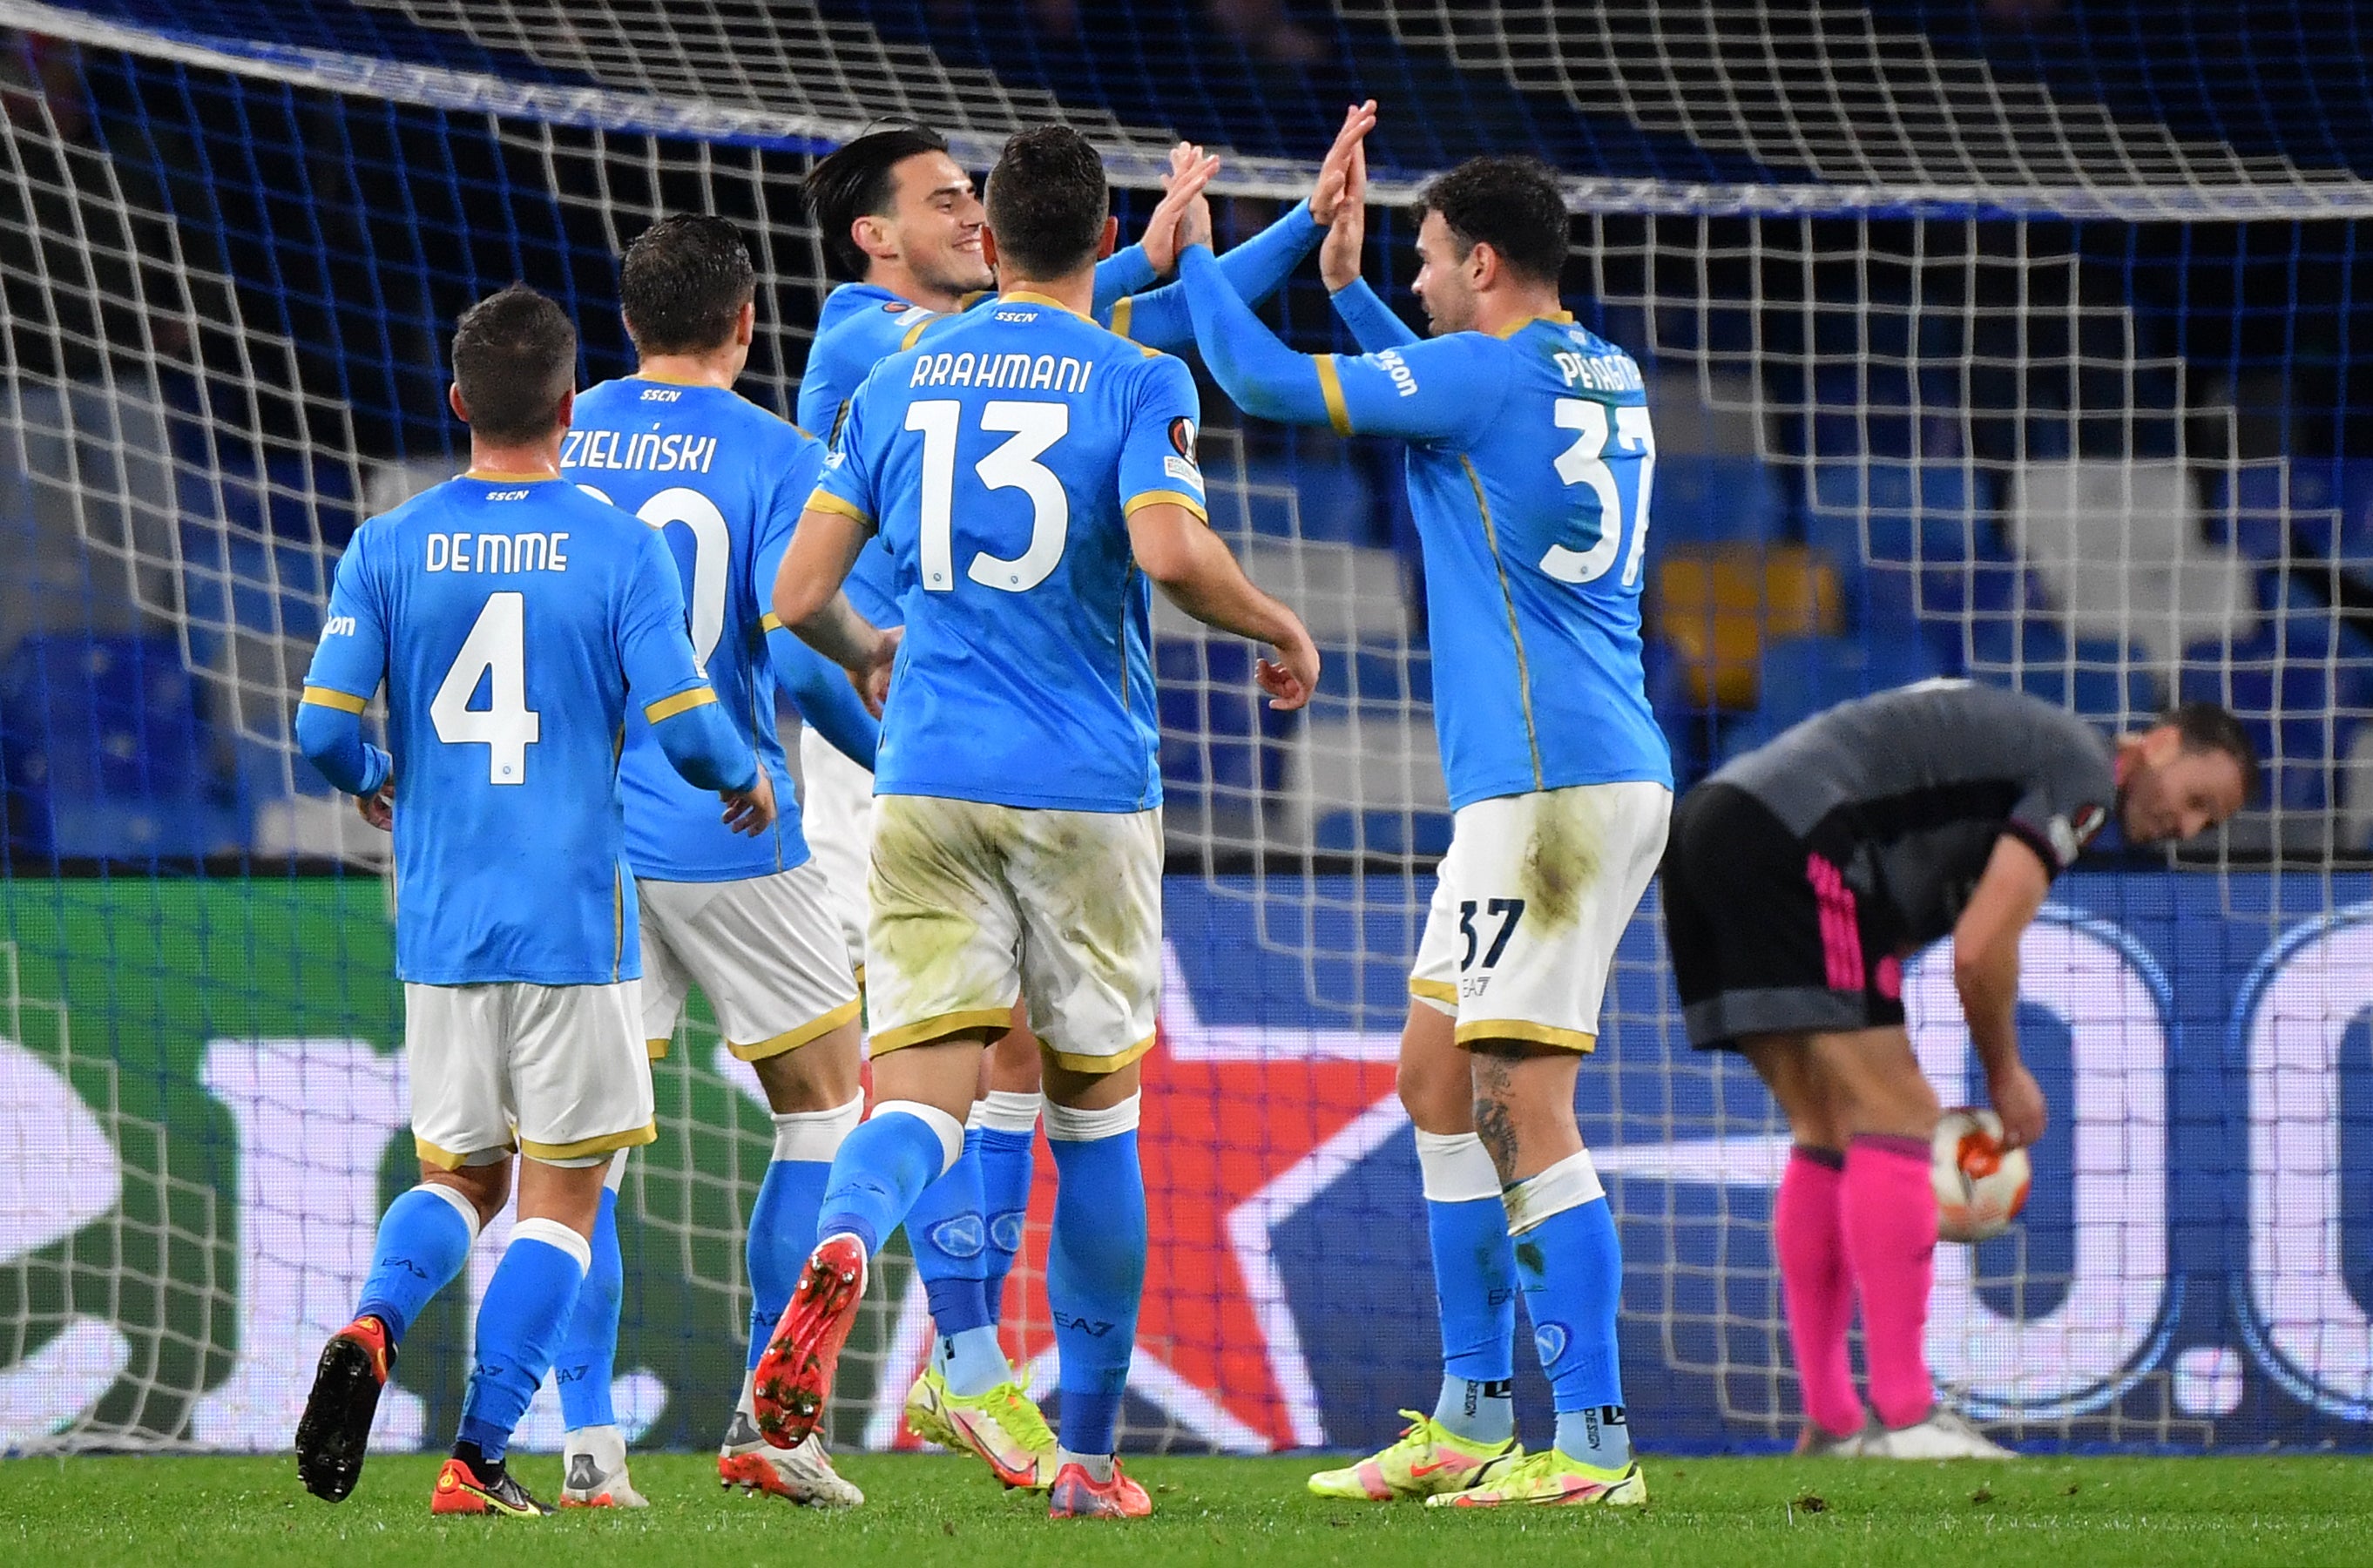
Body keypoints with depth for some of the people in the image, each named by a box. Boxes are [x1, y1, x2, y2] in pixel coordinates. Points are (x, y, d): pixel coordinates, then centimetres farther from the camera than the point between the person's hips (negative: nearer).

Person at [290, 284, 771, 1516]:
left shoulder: (387, 549, 1)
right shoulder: (619, 548, -5)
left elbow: (325, 726, -5)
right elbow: (682, 725, -11)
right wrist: (745, 779, 11)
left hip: (439, 925, 3)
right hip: (572, 922, -3)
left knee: (457, 1174, 17)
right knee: (559, 1196, 5)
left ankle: (372, 1325, -13)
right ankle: (477, 1460, -3)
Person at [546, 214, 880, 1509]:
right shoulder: (770, 456, -5)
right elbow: (801, 653, -14)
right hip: (728, 834, -3)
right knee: (824, 1106, 11)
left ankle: (587, 1443, -3)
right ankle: (768, 1420, 5)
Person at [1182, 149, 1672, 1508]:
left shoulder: (1487, 370, -11)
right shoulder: (1607, 378, 16)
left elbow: (1269, 382, -6)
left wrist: (1189, 256, 9)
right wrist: (1346, 284, 36)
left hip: (1550, 785, -10)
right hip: (1604, 773, 10)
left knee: (1523, 1111, -12)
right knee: (1437, 1077, 16)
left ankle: (1595, 1445, -16)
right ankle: (1472, 1423, 20)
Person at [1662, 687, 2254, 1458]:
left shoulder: (2028, 744, 27)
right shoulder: (2084, 774, -3)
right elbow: (1979, 950, -11)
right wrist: (2006, 1076, 5)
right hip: (1791, 843, -10)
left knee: (1830, 1132, 13)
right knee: (1894, 1116, -9)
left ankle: (1829, 1425, 12)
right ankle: (1902, 1420, -12)